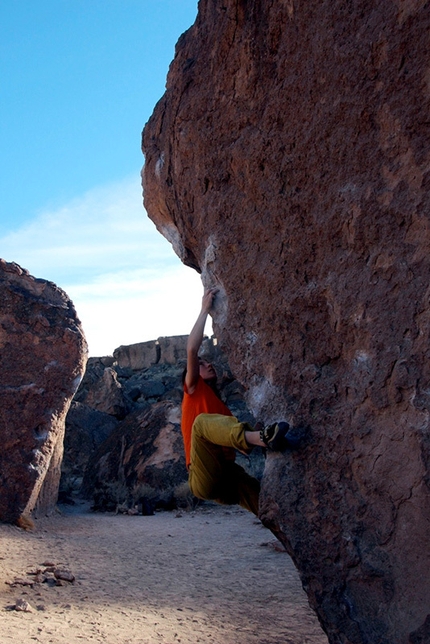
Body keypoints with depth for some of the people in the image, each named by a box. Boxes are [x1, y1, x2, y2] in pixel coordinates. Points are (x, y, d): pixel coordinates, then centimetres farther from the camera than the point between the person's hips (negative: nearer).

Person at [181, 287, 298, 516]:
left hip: (230, 481, 6)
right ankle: (261, 437, -54)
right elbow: (192, 349, -3)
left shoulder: (223, 410, 31)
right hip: (204, 479, -6)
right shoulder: (194, 390, 13)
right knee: (203, 420, -30)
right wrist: (205, 309, 2)